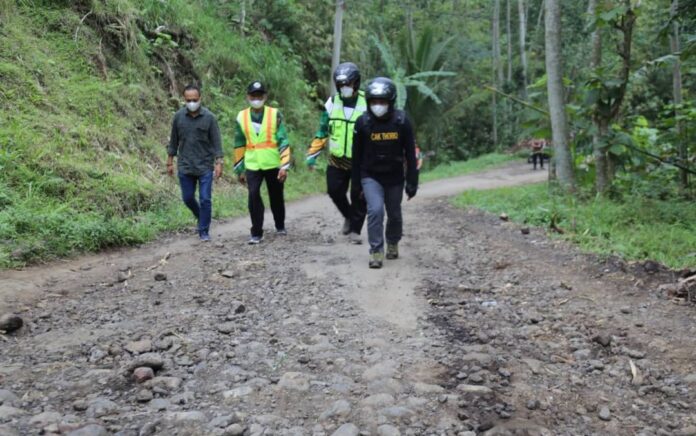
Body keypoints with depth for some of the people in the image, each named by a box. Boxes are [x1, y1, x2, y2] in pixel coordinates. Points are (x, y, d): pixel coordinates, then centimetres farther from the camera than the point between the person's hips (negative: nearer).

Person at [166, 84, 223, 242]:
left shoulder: (209, 117, -7)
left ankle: (204, 231, 10)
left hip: (205, 166, -3)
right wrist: (170, 162, 10)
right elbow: (173, 141, 8)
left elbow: (216, 142, -5)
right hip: (185, 167, 3)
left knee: (205, 199, -2)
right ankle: (201, 218, 37)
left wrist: (218, 163, -11)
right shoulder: (178, 116, 0)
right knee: (188, 198, 10)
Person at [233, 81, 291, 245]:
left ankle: (280, 226, 36)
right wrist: (239, 169, 11)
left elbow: (283, 141, -8)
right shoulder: (241, 117, 3)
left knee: (276, 197, 12)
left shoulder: (275, 114, -5)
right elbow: (239, 145, 10)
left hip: (273, 164, -1)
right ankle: (256, 233, -4)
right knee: (254, 196, -13)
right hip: (252, 165, 1)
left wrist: (284, 165, -16)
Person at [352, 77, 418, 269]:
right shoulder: (362, 122, -12)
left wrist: (412, 182, -6)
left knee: (394, 215, 14)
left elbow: (410, 154, -7)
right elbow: (357, 155, -3)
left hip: (395, 177, 1)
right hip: (371, 176, -1)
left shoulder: (402, 122, -13)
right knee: (375, 210, -20)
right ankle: (376, 252, -10)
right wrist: (356, 182, 1)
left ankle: (393, 244, 41)